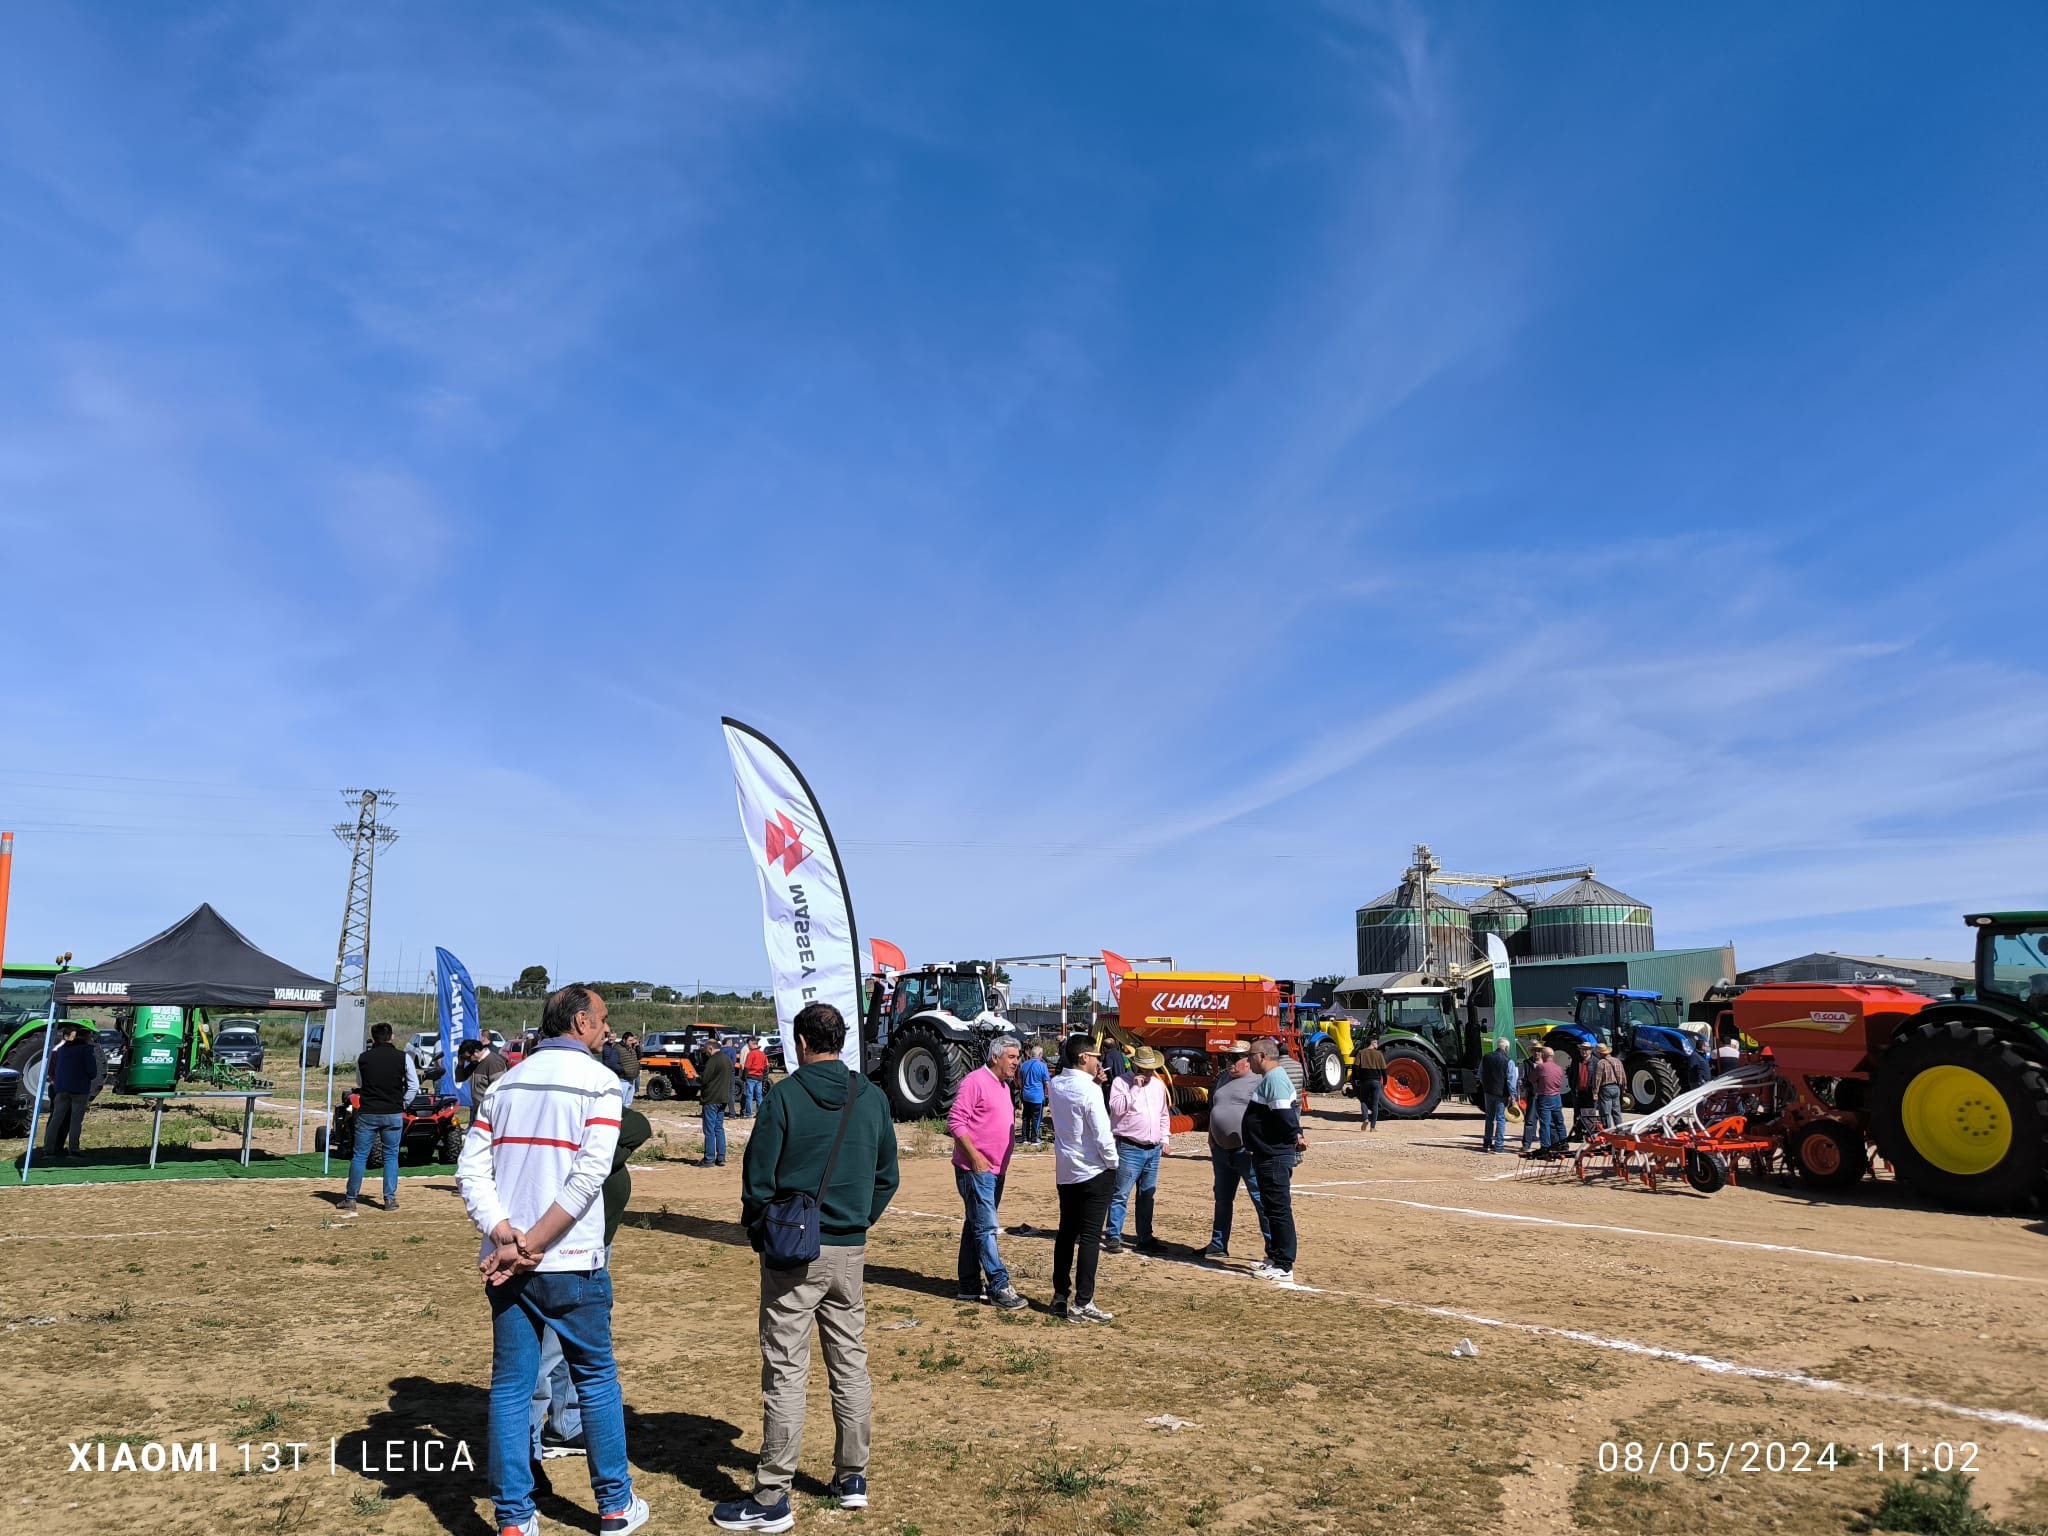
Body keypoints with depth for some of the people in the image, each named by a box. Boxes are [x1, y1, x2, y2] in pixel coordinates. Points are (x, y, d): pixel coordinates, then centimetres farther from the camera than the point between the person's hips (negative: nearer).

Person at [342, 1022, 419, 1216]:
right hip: (393, 1114, 0)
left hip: (367, 1113, 0)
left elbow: (359, 1084, 12)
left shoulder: (363, 1058, 0)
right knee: (391, 1156, 8)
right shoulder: (403, 1057, -3)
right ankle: (390, 1199, 7)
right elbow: (414, 1086, -2)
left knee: (359, 1156, 9)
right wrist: (401, 1105, 8)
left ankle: (351, 1199, 12)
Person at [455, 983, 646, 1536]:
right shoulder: (599, 1081, -7)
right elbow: (587, 1177, -19)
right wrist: (530, 1246, -16)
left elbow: (471, 1169, 0)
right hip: (570, 1264, -4)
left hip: (506, 1262, 4)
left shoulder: (508, 1082, 9)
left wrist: (505, 1235, -10)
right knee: (596, 1378, 11)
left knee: (510, 1385, 11)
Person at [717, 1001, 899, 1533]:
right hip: (850, 1253, 4)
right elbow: (887, 1177, 9)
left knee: (786, 1374, 0)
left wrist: (757, 1233, 8)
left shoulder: (785, 1097, -11)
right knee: (851, 1367, 14)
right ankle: (852, 1479, 24)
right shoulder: (873, 1099, 3)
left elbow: (758, 1179, -8)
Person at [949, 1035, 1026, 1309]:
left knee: (976, 1227, 13)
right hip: (976, 1169, -9)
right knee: (986, 1228, -8)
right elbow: (955, 1121, -17)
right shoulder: (975, 1081, -12)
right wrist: (975, 1156, -19)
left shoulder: (1004, 1086, 16)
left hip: (996, 1170, 9)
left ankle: (969, 1287, 18)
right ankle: (1000, 1286, -7)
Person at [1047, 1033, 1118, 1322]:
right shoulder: (1089, 1090, -20)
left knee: (1066, 1233, 15)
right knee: (1090, 1237, -2)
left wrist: (1094, 1080, 9)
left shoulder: (1056, 1085, 2)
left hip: (1065, 1171, 7)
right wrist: (1112, 1162, -4)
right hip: (1094, 1171, -7)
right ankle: (1082, 1304, 0)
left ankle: (1060, 1296, 22)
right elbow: (1103, 1136, -21)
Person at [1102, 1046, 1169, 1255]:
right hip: (1129, 1149, -6)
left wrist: (1164, 1138, 16)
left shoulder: (1158, 1085, 14)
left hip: (1153, 1149, 6)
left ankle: (1145, 1236, 20)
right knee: (1121, 1195, -7)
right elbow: (1116, 1108, -19)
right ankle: (1113, 1236, -4)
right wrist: (1135, 1088, -20)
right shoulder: (1121, 1082, -5)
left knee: (1148, 1195, 12)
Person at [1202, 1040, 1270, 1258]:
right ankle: (1218, 1245, 28)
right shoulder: (1224, 1078, 15)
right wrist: (1212, 1138, 15)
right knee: (1222, 1200, 17)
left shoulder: (1258, 1081, -10)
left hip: (1246, 1151, -8)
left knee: (1261, 1200, -5)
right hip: (1222, 1149, 8)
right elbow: (1214, 1109, 22)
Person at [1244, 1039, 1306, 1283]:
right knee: (1272, 1208, 18)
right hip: (1269, 1155, 11)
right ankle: (1275, 1257, 29)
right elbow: (1283, 1114, 18)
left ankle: (1284, 1267, -1)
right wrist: (1295, 1137, 8)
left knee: (1279, 1209, -6)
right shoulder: (1271, 1078, 16)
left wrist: (1295, 1137, -12)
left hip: (1275, 1156, -11)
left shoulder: (1274, 1078, -19)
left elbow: (1284, 1114, -26)